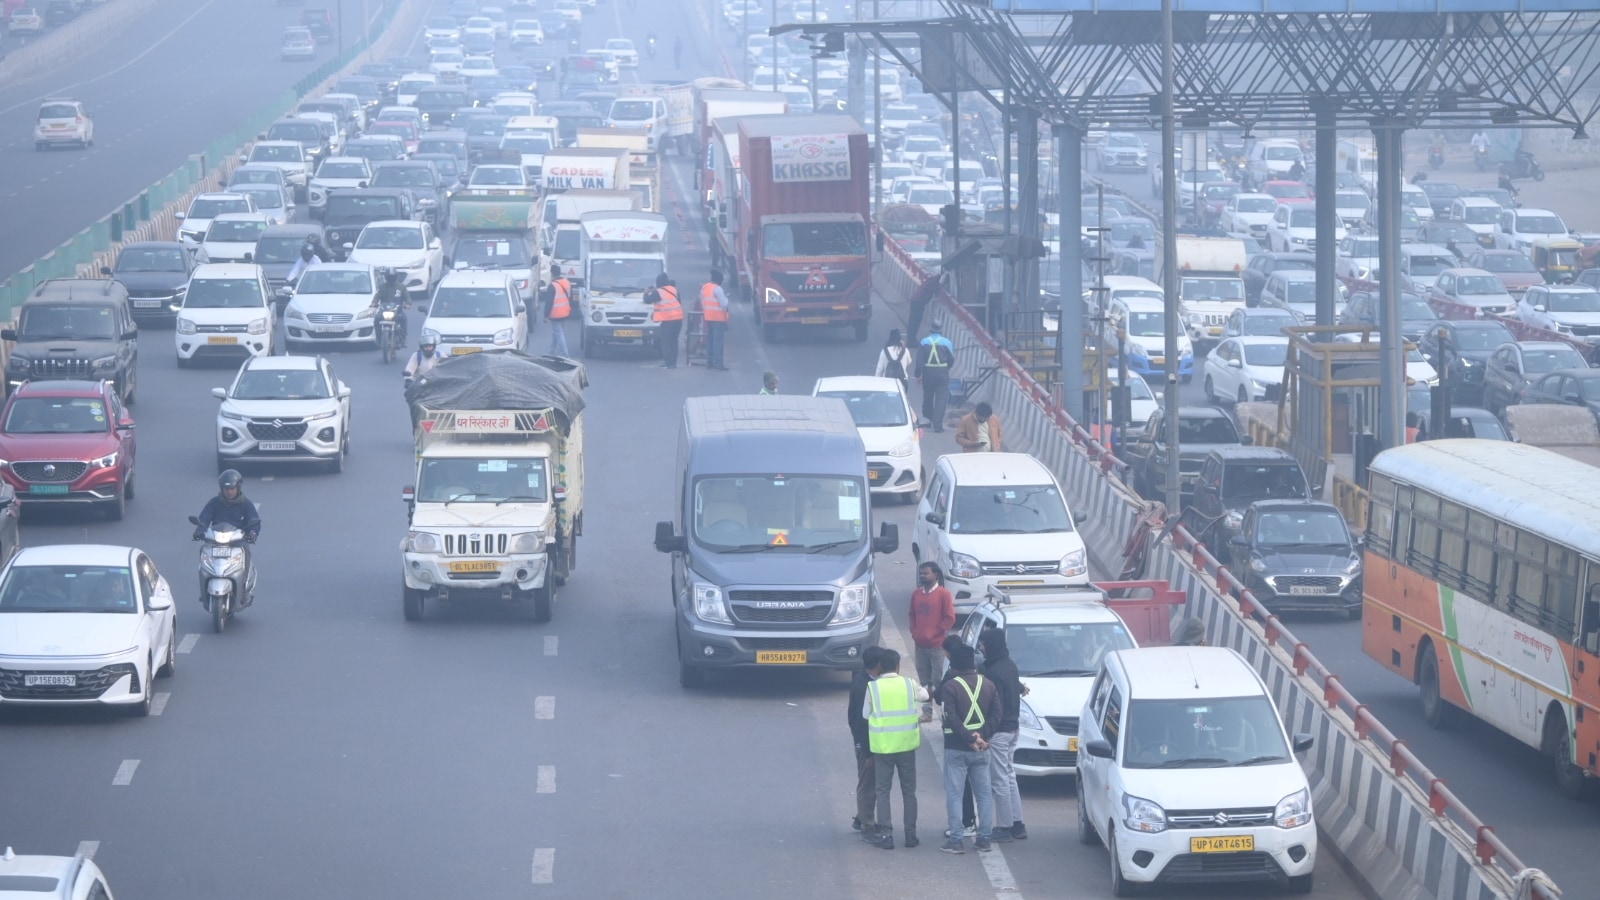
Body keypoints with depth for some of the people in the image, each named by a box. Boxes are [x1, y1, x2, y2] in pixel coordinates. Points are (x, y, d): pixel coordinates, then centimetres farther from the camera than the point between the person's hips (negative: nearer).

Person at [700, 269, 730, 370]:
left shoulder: (704, 287, 8)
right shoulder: (717, 289, -16)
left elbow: (702, 302, 14)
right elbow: (724, 304, -16)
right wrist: (726, 297, 2)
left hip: (708, 317, 8)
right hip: (718, 318, -8)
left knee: (709, 340, 13)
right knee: (718, 341, -7)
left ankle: (709, 362, 15)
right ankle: (718, 363, -10)